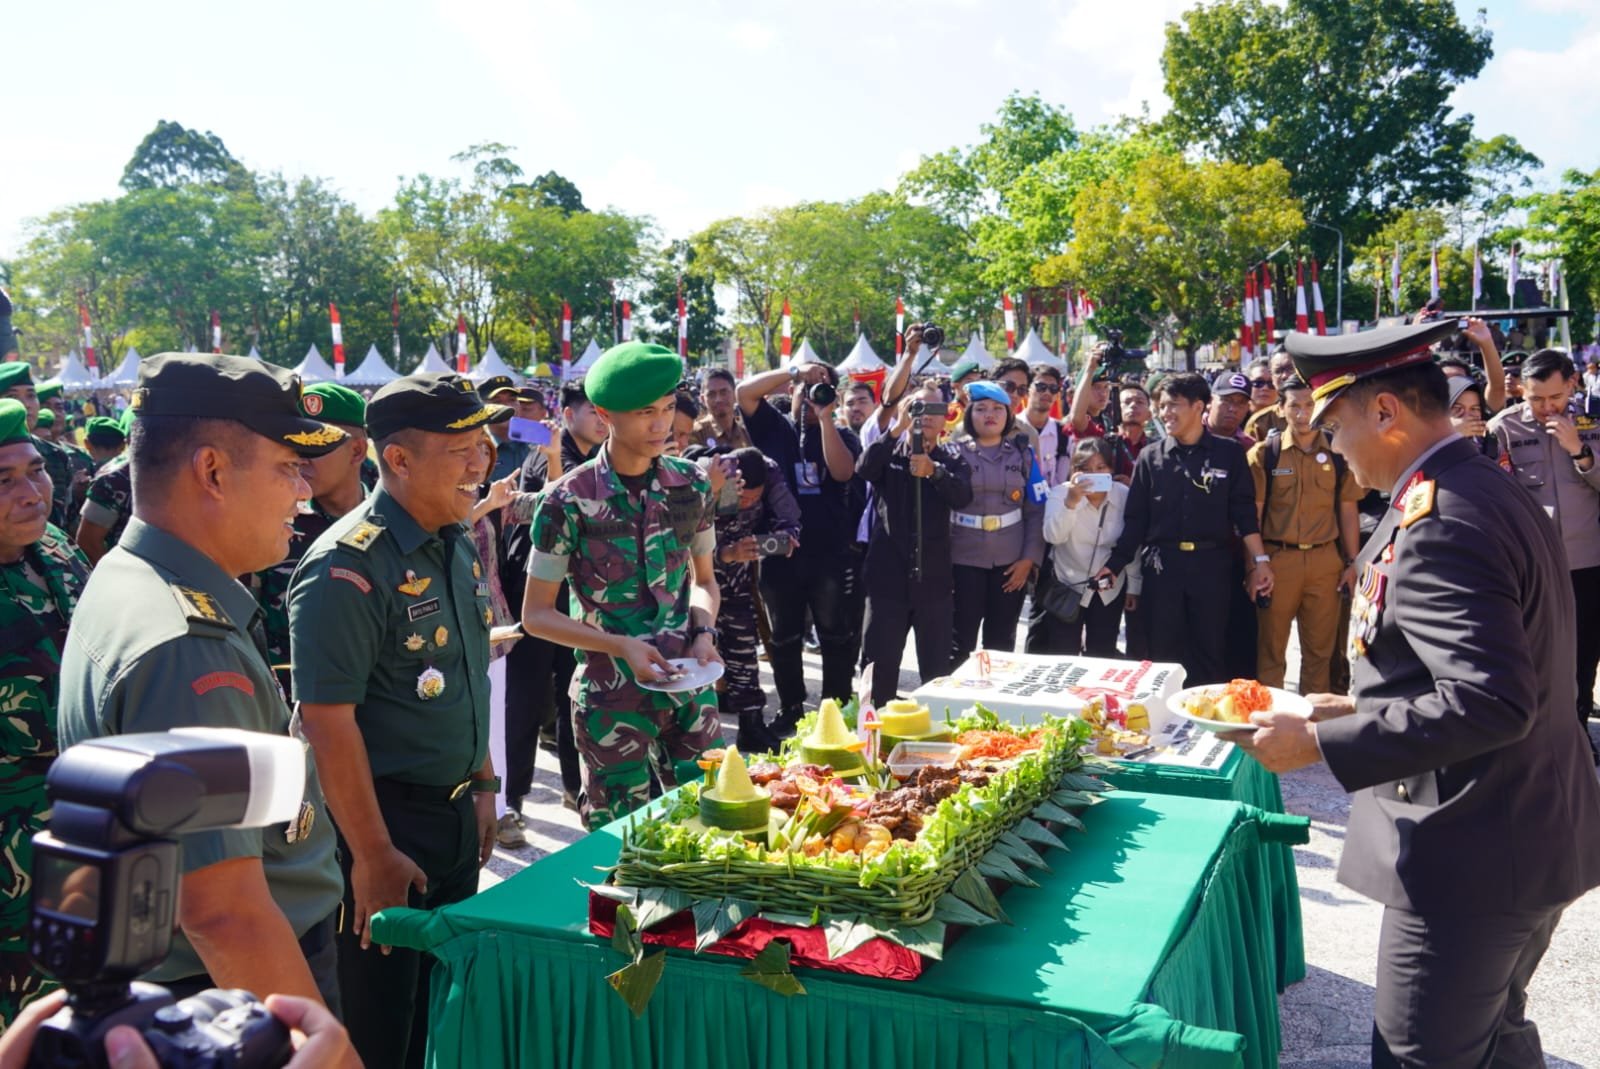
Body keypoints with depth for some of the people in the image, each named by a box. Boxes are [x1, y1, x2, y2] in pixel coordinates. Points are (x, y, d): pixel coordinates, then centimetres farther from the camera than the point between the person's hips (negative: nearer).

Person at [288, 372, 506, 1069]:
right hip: (383, 824, -7)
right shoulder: (348, 566, -21)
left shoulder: (458, 543, 5)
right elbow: (328, 720, -23)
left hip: (456, 818, 8)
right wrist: (373, 855, -21)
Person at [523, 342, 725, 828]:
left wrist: (704, 632, -7)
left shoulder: (691, 484, 0)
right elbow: (536, 614, -6)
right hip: (611, 696, -3)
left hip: (689, 684, 4)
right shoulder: (569, 501, -12)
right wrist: (620, 646, -17)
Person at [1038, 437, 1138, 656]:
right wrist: (1071, 501, -40)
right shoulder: (1061, 493, -12)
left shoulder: (1124, 495, -8)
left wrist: (1133, 586, 7)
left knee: (1102, 658, 10)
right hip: (1068, 587, -2)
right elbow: (1053, 536, -28)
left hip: (1110, 589, 2)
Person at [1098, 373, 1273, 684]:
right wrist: (1115, 563, -1)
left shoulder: (1228, 453, 3)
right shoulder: (1150, 457, 6)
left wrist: (1260, 560, -3)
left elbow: (1244, 511, 3)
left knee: (1209, 653, 5)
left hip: (1211, 564, -1)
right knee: (1163, 653, 5)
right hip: (1161, 565, 1)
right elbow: (1136, 517, 6)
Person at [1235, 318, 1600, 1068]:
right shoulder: (1491, 490, 8)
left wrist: (1318, 742, -25)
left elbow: (1487, 704, -31)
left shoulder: (1439, 527, -24)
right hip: (1536, 837, 10)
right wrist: (1367, 707, 15)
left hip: (1469, 860, -10)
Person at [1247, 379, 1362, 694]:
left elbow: (1348, 511, 9)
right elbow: (1252, 512, -1)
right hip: (1277, 558, -2)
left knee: (1320, 647, 9)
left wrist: (1353, 563, 5)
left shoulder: (1338, 454, 6)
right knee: (1271, 645, 4)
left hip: (1326, 560, 2)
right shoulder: (1264, 453, 0)